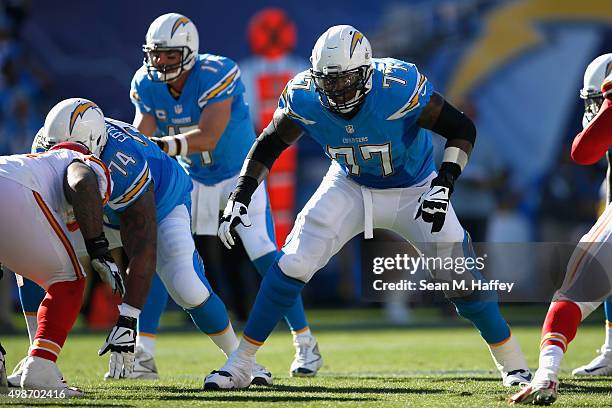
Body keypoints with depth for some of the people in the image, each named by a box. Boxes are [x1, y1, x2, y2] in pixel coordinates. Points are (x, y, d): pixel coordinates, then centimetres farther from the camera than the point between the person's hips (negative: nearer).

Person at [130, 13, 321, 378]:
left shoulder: (216, 75, -28)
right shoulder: (147, 84, -10)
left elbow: (207, 137, -37)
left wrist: (164, 144, -50)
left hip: (238, 174, -5)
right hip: (192, 180, 5)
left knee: (265, 257, -14)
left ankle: (306, 345, -1)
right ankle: (142, 352, -1)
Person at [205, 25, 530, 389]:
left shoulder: (398, 87, -33)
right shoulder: (305, 99, -22)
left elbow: (462, 129, -24)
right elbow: (269, 145, -4)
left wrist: (444, 186, -35)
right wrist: (240, 198, -13)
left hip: (412, 191, -2)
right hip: (351, 188, 2)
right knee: (292, 266, -12)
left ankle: (512, 362, 12)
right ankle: (240, 365, -1)